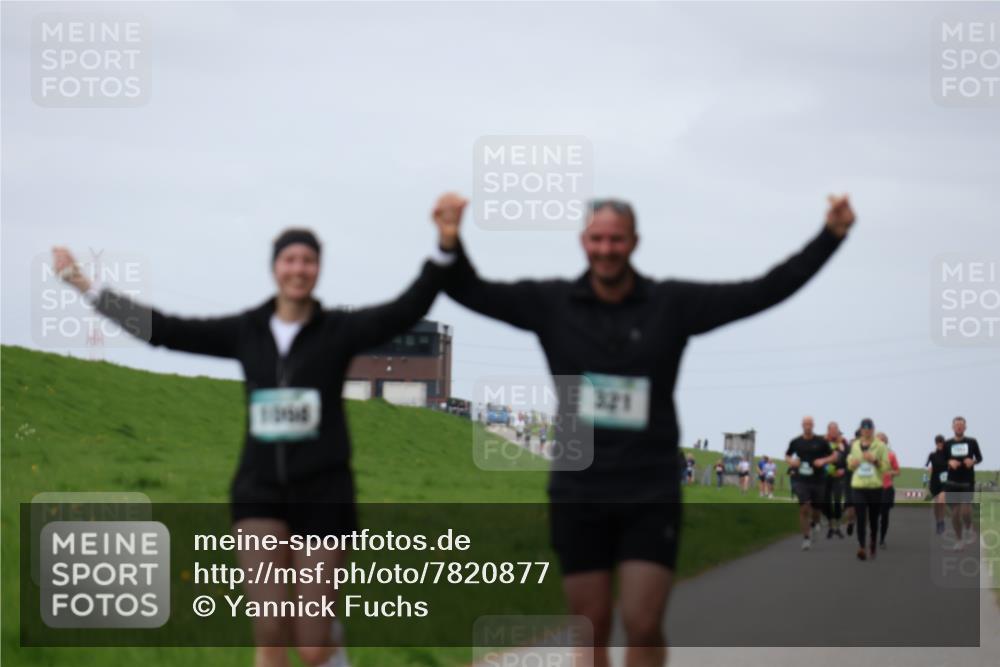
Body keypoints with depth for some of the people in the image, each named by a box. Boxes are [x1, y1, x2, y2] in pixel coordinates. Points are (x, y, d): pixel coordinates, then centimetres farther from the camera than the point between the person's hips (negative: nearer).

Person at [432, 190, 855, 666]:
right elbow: (469, 289, -4)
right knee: (591, 628, 6)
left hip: (651, 497, -1)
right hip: (577, 496, 1)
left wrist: (830, 236, -14)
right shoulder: (551, 303, 0)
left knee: (644, 627, -7)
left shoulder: (672, 304, -2)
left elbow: (766, 291, -5)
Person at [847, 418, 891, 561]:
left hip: (875, 486, -1)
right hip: (858, 486, 1)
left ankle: (873, 545, 28)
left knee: (874, 518, 8)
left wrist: (875, 460, -16)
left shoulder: (880, 446, 1)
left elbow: (886, 467, 0)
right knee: (861, 518, -11)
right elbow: (850, 462, 22)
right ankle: (861, 547, -20)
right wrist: (852, 464, -1)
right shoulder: (855, 445, 10)